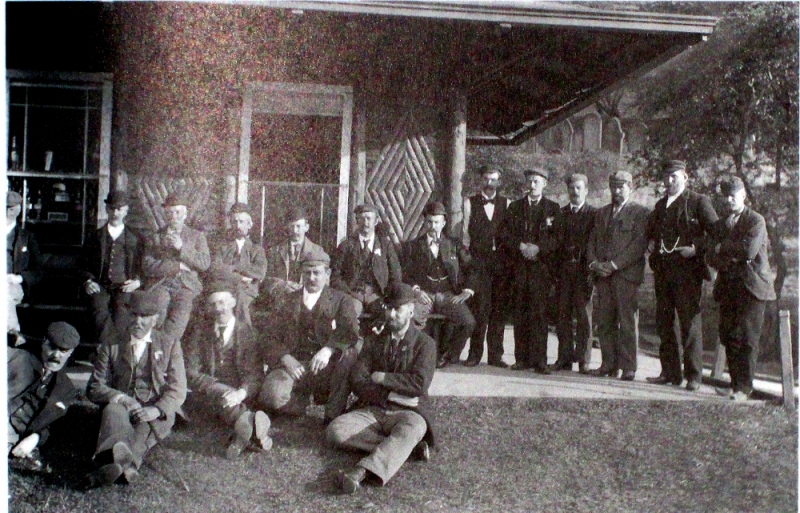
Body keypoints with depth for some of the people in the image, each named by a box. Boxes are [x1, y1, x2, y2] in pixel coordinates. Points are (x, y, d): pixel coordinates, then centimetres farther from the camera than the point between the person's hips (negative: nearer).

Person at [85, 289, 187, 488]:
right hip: (120, 406, 0)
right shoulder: (112, 344, 15)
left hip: (155, 414, 0)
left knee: (146, 424, -35)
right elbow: (94, 388, 9)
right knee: (114, 409, -35)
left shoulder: (170, 344, 14)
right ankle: (125, 465, -66)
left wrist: (157, 409, -18)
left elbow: (177, 389, 4)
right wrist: (120, 398, -14)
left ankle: (113, 466, -63)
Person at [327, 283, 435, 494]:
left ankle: (363, 470, -59)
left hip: (406, 412, -4)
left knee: (412, 429, -40)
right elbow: (358, 383, 4)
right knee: (336, 431, -24)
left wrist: (382, 378, -6)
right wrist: (390, 395, -11)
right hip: (372, 410, 4)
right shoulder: (374, 340, 14)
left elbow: (420, 383, -11)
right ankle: (406, 447, -23)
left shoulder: (425, 343, 4)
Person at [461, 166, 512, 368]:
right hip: (478, 261, -1)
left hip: (501, 261, 2)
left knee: (499, 308, 2)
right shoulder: (470, 203, 9)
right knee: (480, 307, -7)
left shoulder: (506, 204, 11)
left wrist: (509, 258, 1)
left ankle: (495, 354, 9)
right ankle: (475, 353, 2)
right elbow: (465, 232, 8)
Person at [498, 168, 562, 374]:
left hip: (542, 266, -2)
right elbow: (504, 234, 8)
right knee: (520, 313, 1)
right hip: (519, 267, 2)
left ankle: (539, 359, -5)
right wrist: (520, 246, -7)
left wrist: (539, 248, -12)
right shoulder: (515, 207, 16)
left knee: (539, 312, -7)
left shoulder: (553, 208, 10)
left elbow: (558, 237, 2)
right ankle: (522, 358, 5)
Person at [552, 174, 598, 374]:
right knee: (563, 315, 2)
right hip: (563, 271, 3)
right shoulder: (560, 213, 14)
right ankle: (564, 358, 8)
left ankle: (583, 360, 3)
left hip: (583, 271, -3)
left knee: (584, 316, -1)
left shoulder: (594, 214, 5)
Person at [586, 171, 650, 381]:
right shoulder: (602, 213, 22)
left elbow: (639, 245, -7)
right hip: (602, 275, 5)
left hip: (626, 273, -5)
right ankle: (608, 364, 9)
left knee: (627, 322, -6)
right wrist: (594, 263, -1)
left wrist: (614, 265, -13)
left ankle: (628, 367, -3)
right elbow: (592, 242, 18)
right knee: (604, 321, 3)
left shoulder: (641, 213, 3)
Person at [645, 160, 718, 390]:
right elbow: (651, 230, 32)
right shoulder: (660, 205, 19)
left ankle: (693, 374, 0)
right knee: (663, 323, 8)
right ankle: (670, 372, 16)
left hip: (687, 270, -7)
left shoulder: (698, 201, -2)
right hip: (663, 270, 7)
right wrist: (651, 243, 13)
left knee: (690, 323, -5)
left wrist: (697, 247, -15)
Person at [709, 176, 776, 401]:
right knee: (728, 337, 4)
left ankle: (744, 387, -7)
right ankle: (735, 384, 12)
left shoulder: (756, 220, -3)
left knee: (746, 337, -9)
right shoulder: (721, 224, 17)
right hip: (727, 287, 6)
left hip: (751, 285, -6)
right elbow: (714, 257, 14)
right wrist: (726, 259, -6)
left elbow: (749, 250, -16)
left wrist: (724, 247, -5)